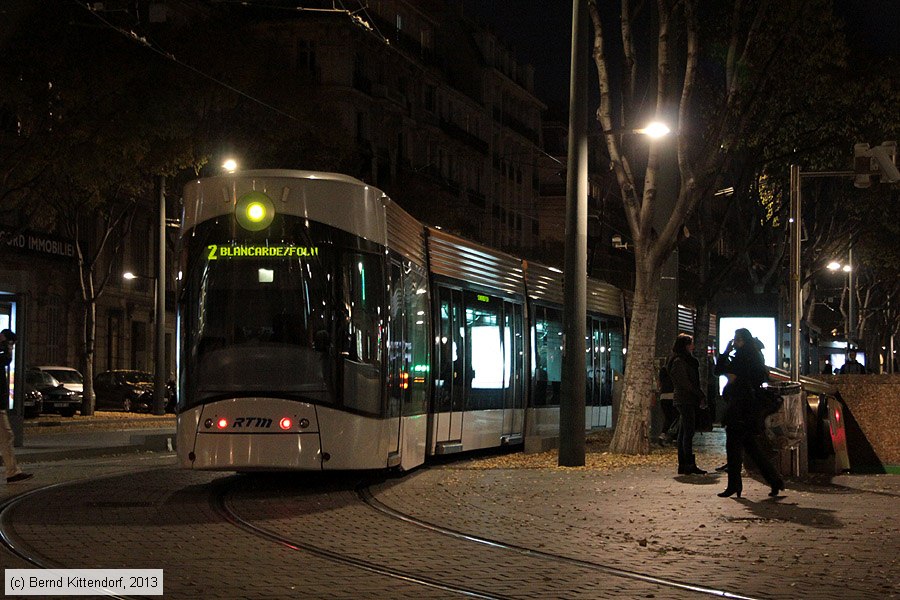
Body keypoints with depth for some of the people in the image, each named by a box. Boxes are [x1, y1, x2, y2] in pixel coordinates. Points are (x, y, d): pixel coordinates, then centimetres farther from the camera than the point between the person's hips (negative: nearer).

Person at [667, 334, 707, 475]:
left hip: (685, 401, 10)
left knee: (684, 433, 9)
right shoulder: (679, 362, -11)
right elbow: (685, 383, -17)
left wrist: (700, 396, 9)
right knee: (688, 432, -11)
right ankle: (690, 465, -13)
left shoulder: (686, 361, 21)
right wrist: (700, 395, -12)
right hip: (685, 401, -10)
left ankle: (683, 466, 10)